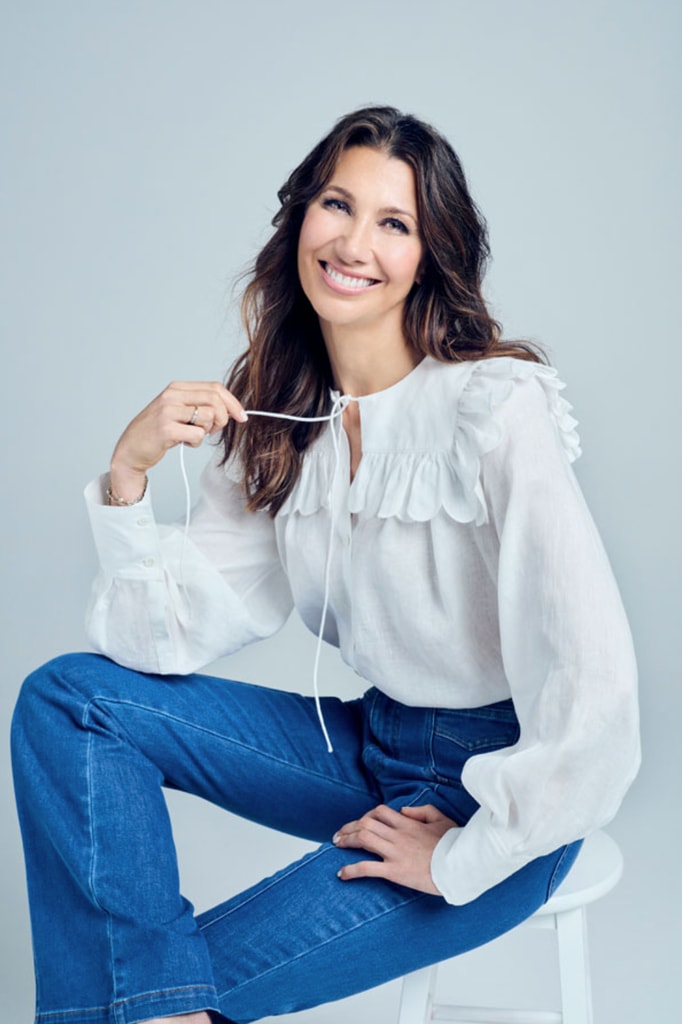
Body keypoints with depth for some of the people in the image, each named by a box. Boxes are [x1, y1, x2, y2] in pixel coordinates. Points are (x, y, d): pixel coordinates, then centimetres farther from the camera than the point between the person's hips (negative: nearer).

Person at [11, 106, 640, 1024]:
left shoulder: (495, 410, -23)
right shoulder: (274, 420, -2)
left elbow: (593, 700, -28)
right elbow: (168, 637, -4)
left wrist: (459, 860, -17)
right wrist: (131, 472, -19)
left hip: (501, 796, -6)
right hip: (371, 742, 7)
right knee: (65, 699, -7)